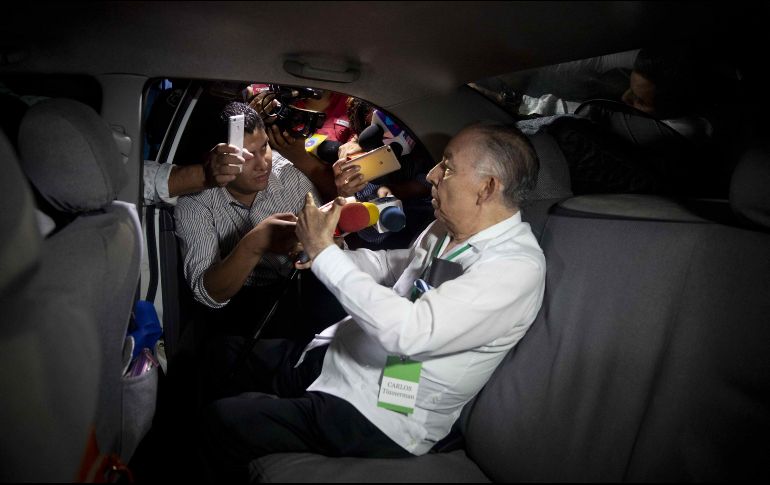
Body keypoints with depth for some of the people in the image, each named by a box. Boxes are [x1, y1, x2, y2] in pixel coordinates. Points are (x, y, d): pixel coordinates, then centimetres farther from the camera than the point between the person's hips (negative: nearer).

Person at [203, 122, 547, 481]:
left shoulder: (515, 266, -27)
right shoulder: (450, 228, -1)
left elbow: (408, 331, -36)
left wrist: (323, 252, -26)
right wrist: (319, 250, 4)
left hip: (375, 419, -9)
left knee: (223, 422, -11)